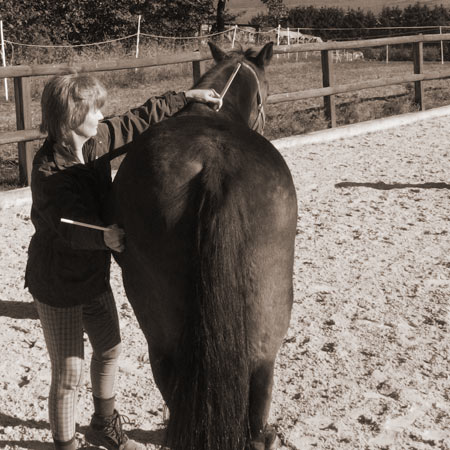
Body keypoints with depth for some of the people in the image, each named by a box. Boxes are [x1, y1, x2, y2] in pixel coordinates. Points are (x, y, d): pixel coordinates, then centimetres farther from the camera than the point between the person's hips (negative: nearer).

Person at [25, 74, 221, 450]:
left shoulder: (97, 139, -6)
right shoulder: (49, 171, -27)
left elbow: (139, 120, 7)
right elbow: (72, 228, -34)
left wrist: (186, 98, 8)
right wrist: (105, 237, -53)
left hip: (94, 273, 9)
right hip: (58, 282, -9)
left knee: (109, 349, 22)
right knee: (68, 373, 0)